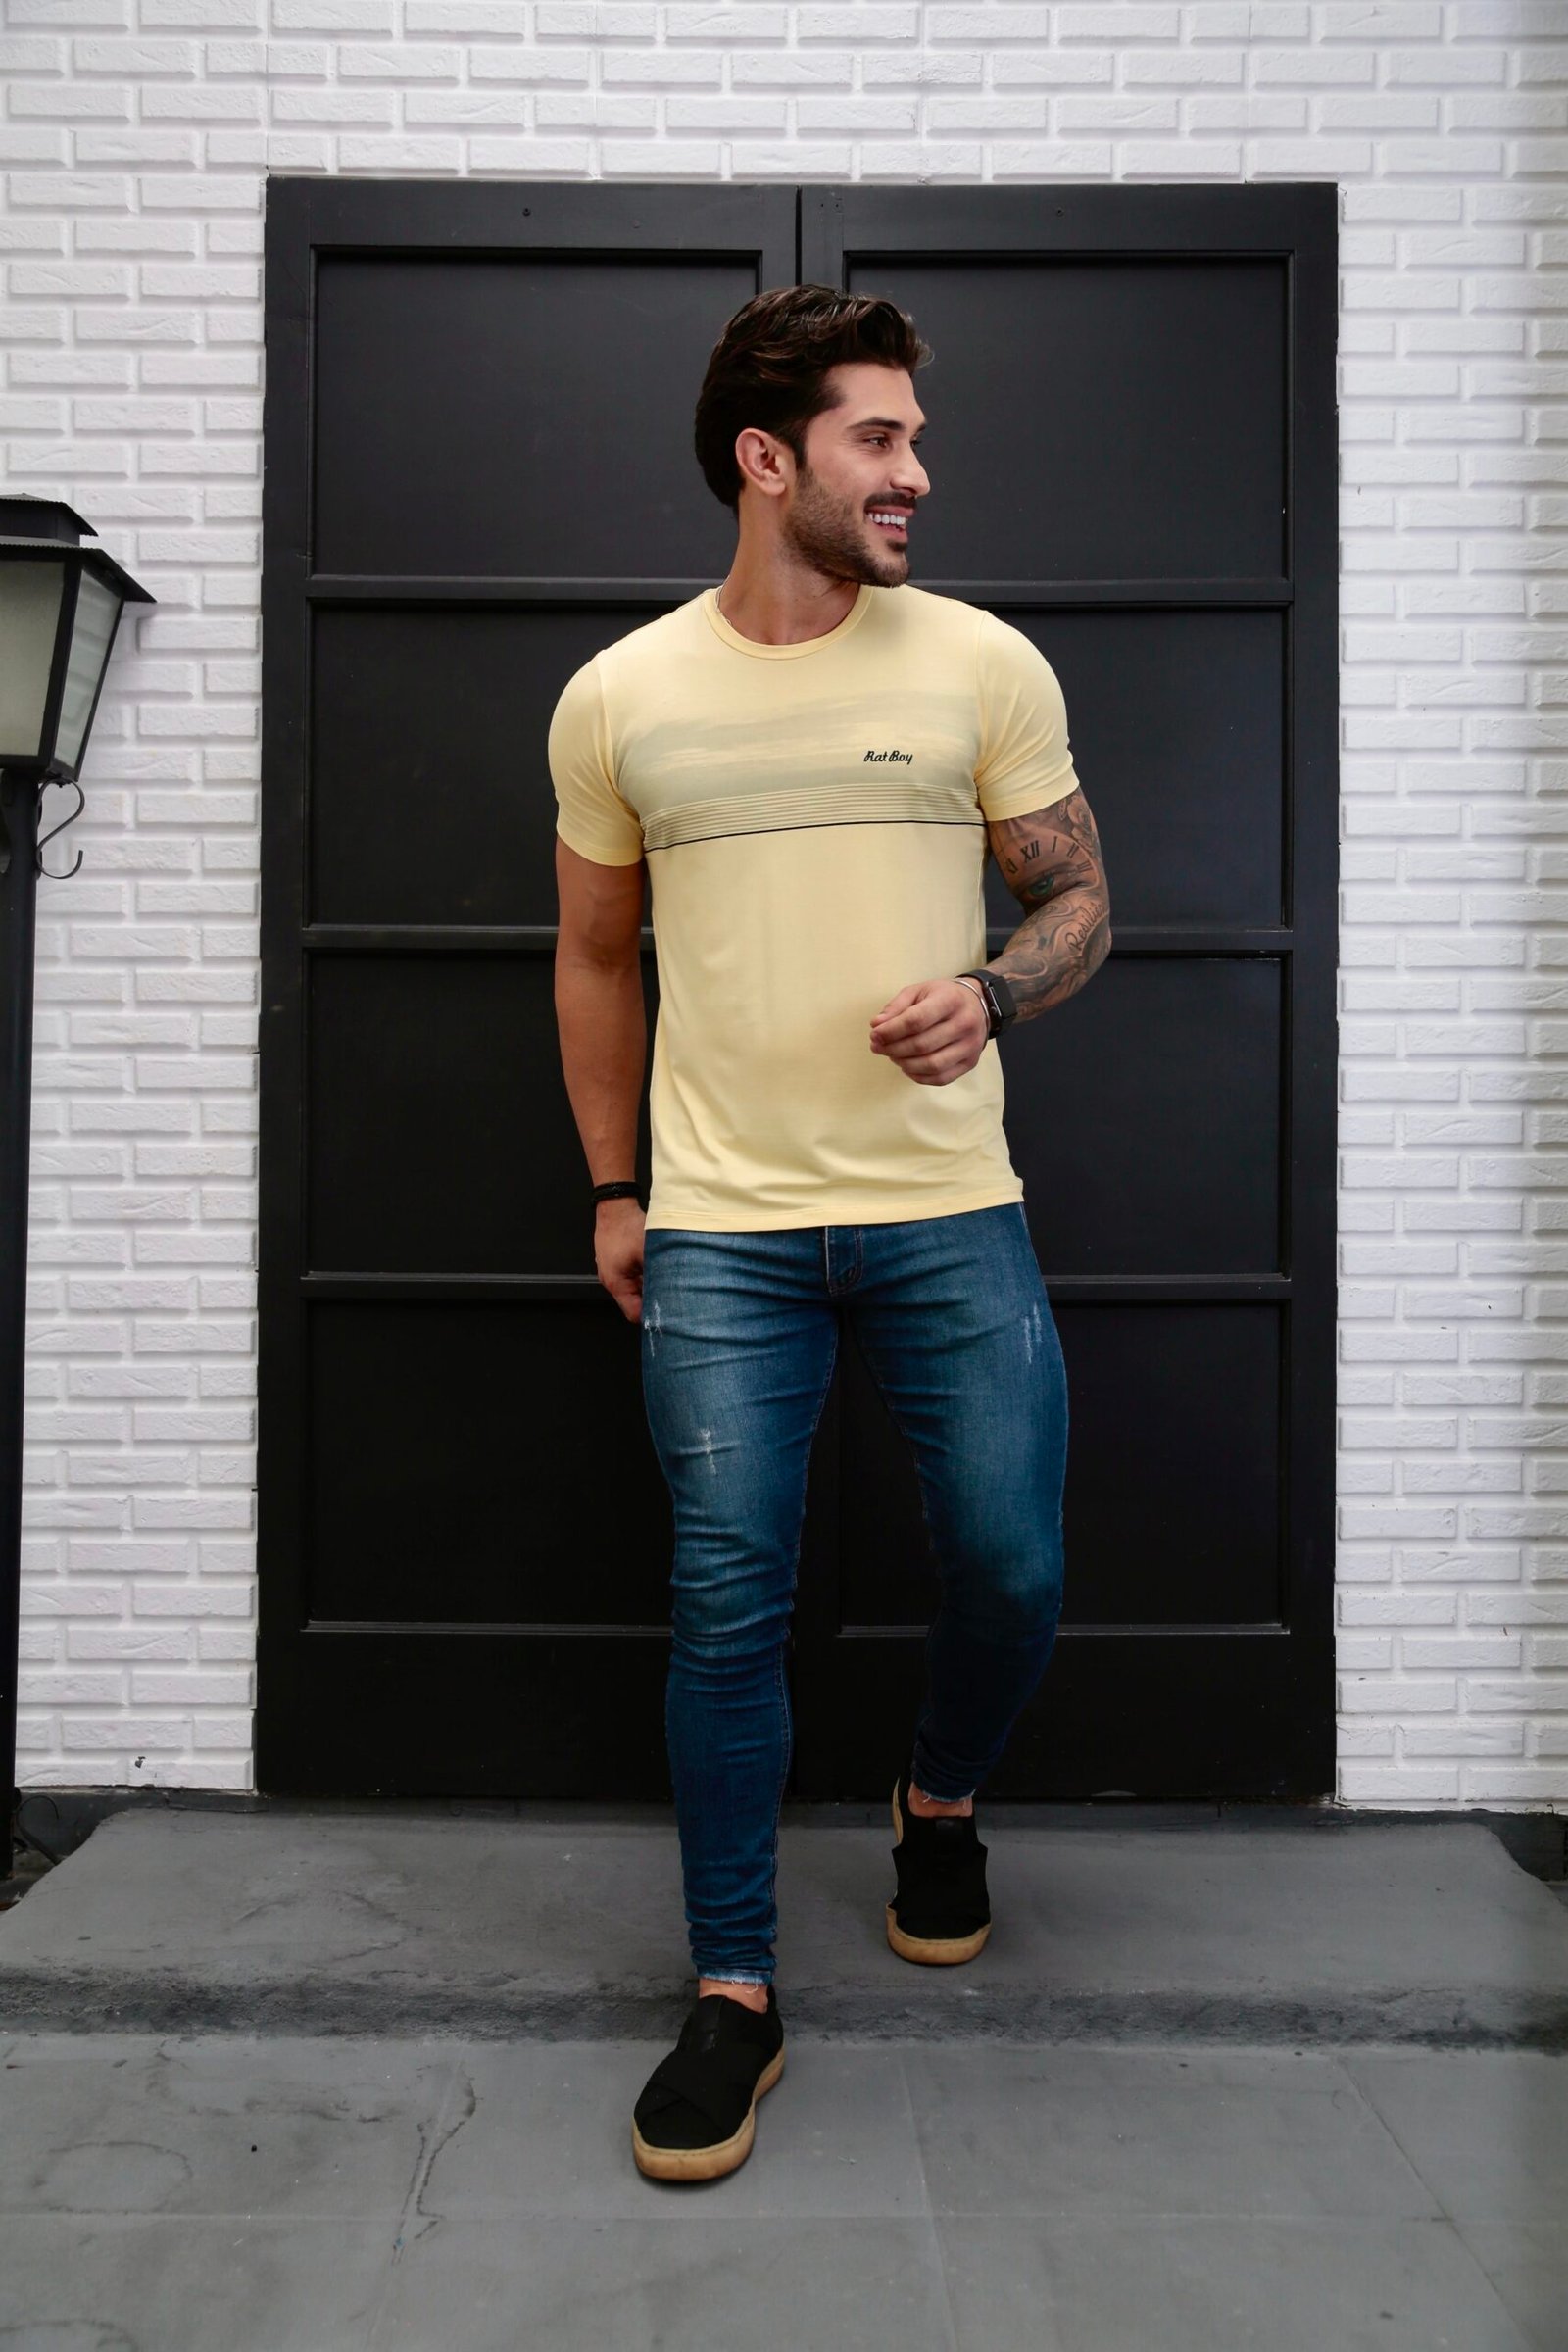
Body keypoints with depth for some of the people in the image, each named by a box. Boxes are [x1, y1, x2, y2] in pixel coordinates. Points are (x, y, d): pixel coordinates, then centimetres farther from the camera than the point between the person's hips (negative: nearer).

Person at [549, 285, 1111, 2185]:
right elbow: (595, 954, 14)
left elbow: (1076, 899, 9)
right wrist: (611, 1191, 12)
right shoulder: (618, 698, 4)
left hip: (949, 1211, 1)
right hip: (719, 1230, 0)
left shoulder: (985, 665, 2)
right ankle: (733, 1994, 17)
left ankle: (939, 1801, 38)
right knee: (727, 1603, -1)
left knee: (1012, 1569, 3)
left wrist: (990, 993, -14)